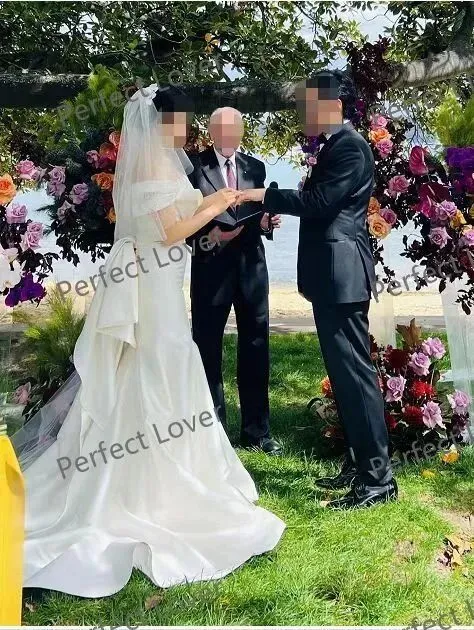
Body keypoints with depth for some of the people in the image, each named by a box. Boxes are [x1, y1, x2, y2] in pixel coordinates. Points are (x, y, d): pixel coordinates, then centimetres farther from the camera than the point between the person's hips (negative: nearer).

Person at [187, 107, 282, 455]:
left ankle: (256, 430, 17)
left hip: (250, 263, 4)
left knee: (255, 347, 6)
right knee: (207, 348, 4)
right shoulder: (193, 166, -1)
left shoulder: (255, 167, 12)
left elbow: (259, 211, 15)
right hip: (211, 265, -3)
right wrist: (209, 236, -19)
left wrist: (267, 220, -6)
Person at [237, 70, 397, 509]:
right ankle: (359, 464, 22)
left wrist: (264, 196, -11)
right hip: (332, 276, 11)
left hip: (341, 275, -11)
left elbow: (319, 201, -19)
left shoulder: (349, 146, -11)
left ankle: (378, 477, -2)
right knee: (343, 371, 13)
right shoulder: (335, 146, 20)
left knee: (354, 370, -9)